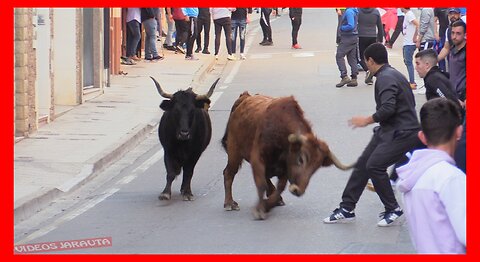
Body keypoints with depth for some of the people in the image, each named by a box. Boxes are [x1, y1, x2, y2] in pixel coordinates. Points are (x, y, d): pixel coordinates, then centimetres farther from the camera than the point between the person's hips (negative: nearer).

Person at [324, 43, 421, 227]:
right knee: (362, 164, 8)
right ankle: (347, 209, 13)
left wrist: (367, 120, -14)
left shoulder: (385, 78, -17)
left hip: (401, 133, -11)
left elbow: (388, 108, -29)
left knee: (374, 165, -20)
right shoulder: (393, 74, 15)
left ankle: (393, 210, -5)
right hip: (389, 130, 11)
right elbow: (410, 102, 21)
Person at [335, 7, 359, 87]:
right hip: (354, 37, 9)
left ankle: (344, 77, -8)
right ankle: (354, 79, 12)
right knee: (352, 58, 11)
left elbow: (351, 26, -26)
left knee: (339, 56, -3)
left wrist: (341, 28, -11)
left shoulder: (349, 11, -19)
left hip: (348, 38, -9)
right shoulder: (355, 11, 10)